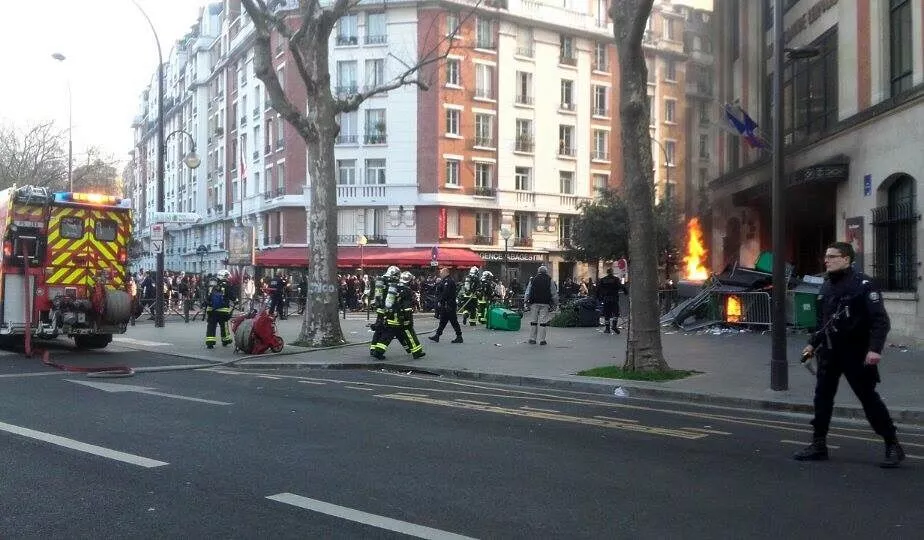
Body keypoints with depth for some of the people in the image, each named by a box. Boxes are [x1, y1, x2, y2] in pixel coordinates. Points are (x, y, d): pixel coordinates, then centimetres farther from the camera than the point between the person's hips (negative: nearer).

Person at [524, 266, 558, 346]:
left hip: (534, 303, 2)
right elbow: (554, 293, 6)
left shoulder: (533, 279, 9)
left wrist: (526, 302, 9)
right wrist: (555, 304, 11)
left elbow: (527, 292, 7)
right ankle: (542, 340, -1)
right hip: (545, 303, -1)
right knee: (543, 321, -1)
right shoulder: (549, 280, 5)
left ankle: (532, 339, 9)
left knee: (533, 321, 7)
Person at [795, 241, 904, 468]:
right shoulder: (827, 286, 11)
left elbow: (880, 319, -17)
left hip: (856, 353, -7)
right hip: (829, 352, 7)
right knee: (822, 397, 8)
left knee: (869, 398, 0)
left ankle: (893, 446, 13)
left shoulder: (862, 283, -12)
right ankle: (819, 444, 18)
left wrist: (875, 348, -26)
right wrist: (813, 344, 17)